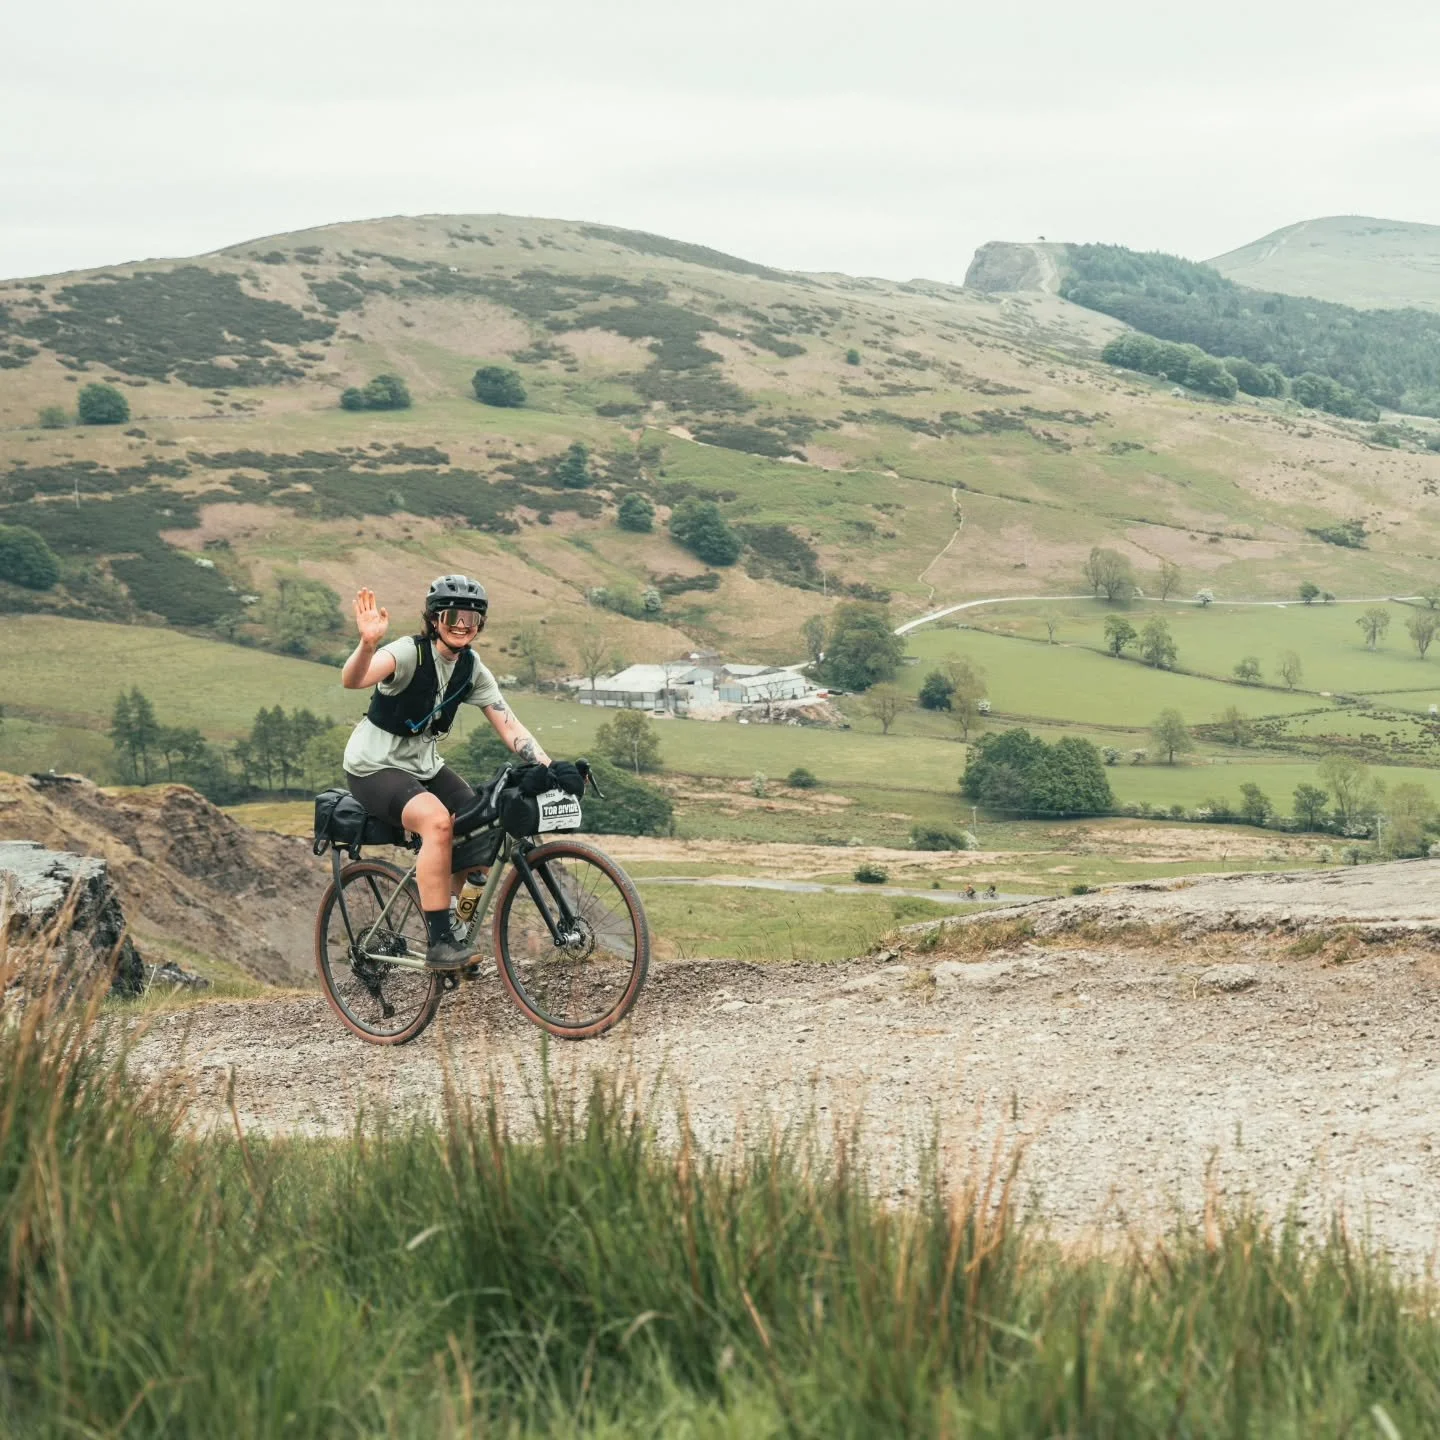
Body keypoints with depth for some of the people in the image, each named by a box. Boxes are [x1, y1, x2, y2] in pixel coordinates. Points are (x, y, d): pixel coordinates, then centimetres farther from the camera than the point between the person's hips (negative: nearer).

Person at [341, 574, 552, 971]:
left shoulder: (472, 669, -1)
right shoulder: (410, 653, -22)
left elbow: (511, 728, -5)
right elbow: (352, 680, -40)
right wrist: (368, 642, -62)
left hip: (424, 765, 7)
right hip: (374, 767, -7)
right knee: (437, 821, -33)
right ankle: (438, 943, -28)